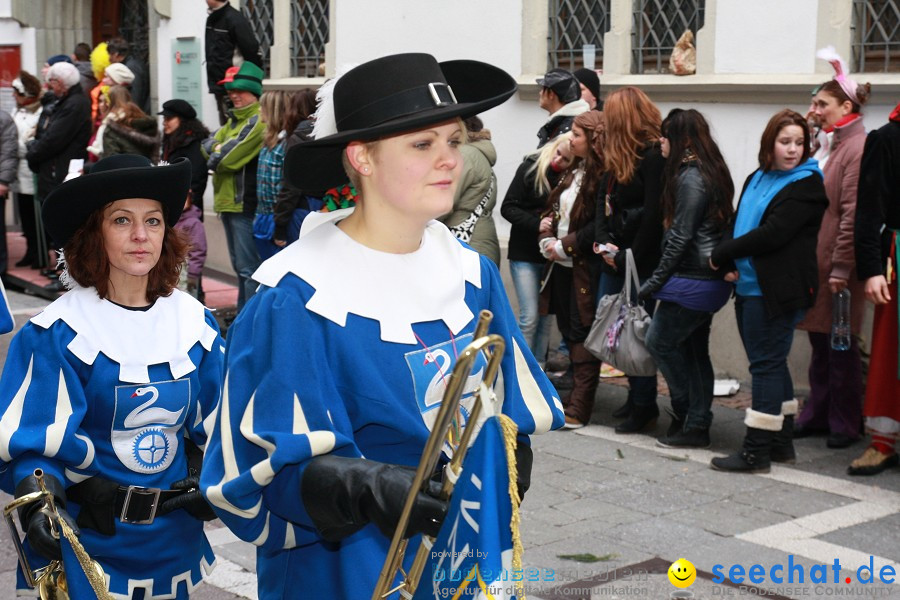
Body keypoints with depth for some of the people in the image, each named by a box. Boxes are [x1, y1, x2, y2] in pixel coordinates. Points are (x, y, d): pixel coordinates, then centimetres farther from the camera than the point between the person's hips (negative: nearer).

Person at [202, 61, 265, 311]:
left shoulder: (259, 120, -12)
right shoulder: (235, 119, 19)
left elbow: (230, 158, -17)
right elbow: (208, 145, 13)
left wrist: (213, 157, 2)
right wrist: (218, 149, -8)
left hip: (246, 203, -10)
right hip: (229, 202, 10)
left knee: (248, 268, -9)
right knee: (239, 266, 17)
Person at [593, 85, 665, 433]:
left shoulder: (653, 156, -13)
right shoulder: (617, 156, 13)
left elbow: (653, 214, -17)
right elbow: (604, 200, 13)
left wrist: (631, 257, -14)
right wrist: (604, 240, -2)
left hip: (641, 260, -9)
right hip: (616, 258, 9)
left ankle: (644, 406, 8)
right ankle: (636, 396, 22)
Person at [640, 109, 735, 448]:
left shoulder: (689, 178, -16)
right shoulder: (711, 172, 13)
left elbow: (680, 238, -18)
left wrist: (654, 282, -12)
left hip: (692, 280, -10)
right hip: (709, 278, 10)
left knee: (660, 341, 0)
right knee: (694, 348, 11)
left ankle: (687, 414, 9)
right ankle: (697, 423, 15)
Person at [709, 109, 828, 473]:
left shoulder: (806, 185, -8)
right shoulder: (756, 180, 17)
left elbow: (773, 234, -18)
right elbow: (737, 224, 13)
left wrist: (722, 255, -11)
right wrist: (729, 259, -8)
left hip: (777, 290, -8)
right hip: (749, 286, 8)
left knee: (766, 364, -5)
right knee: (771, 363, 14)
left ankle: (757, 450, -1)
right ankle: (780, 441, 25)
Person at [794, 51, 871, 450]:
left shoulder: (858, 148, -13)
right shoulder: (825, 144, 15)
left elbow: (853, 215, -17)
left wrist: (841, 267, -19)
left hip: (837, 265, -8)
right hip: (813, 261, 8)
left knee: (840, 346, 1)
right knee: (819, 342, 14)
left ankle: (845, 424, 11)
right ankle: (817, 414, 23)